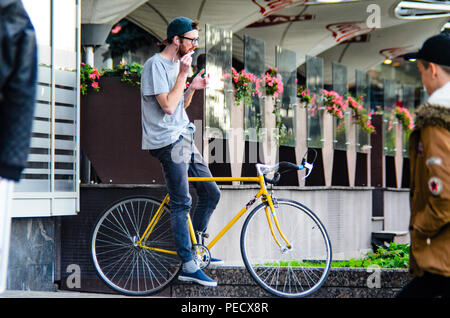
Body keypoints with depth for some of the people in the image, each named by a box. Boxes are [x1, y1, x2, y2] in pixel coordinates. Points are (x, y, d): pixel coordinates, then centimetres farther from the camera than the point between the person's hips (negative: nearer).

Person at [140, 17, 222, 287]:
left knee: (211, 193, 9)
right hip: (168, 140, -9)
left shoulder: (177, 64, 16)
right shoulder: (156, 65, -12)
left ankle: (195, 248, 22)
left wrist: (193, 87, 3)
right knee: (182, 203, -10)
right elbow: (168, 105, -20)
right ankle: (189, 267, -6)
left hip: (184, 138, 9)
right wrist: (183, 75, -16)